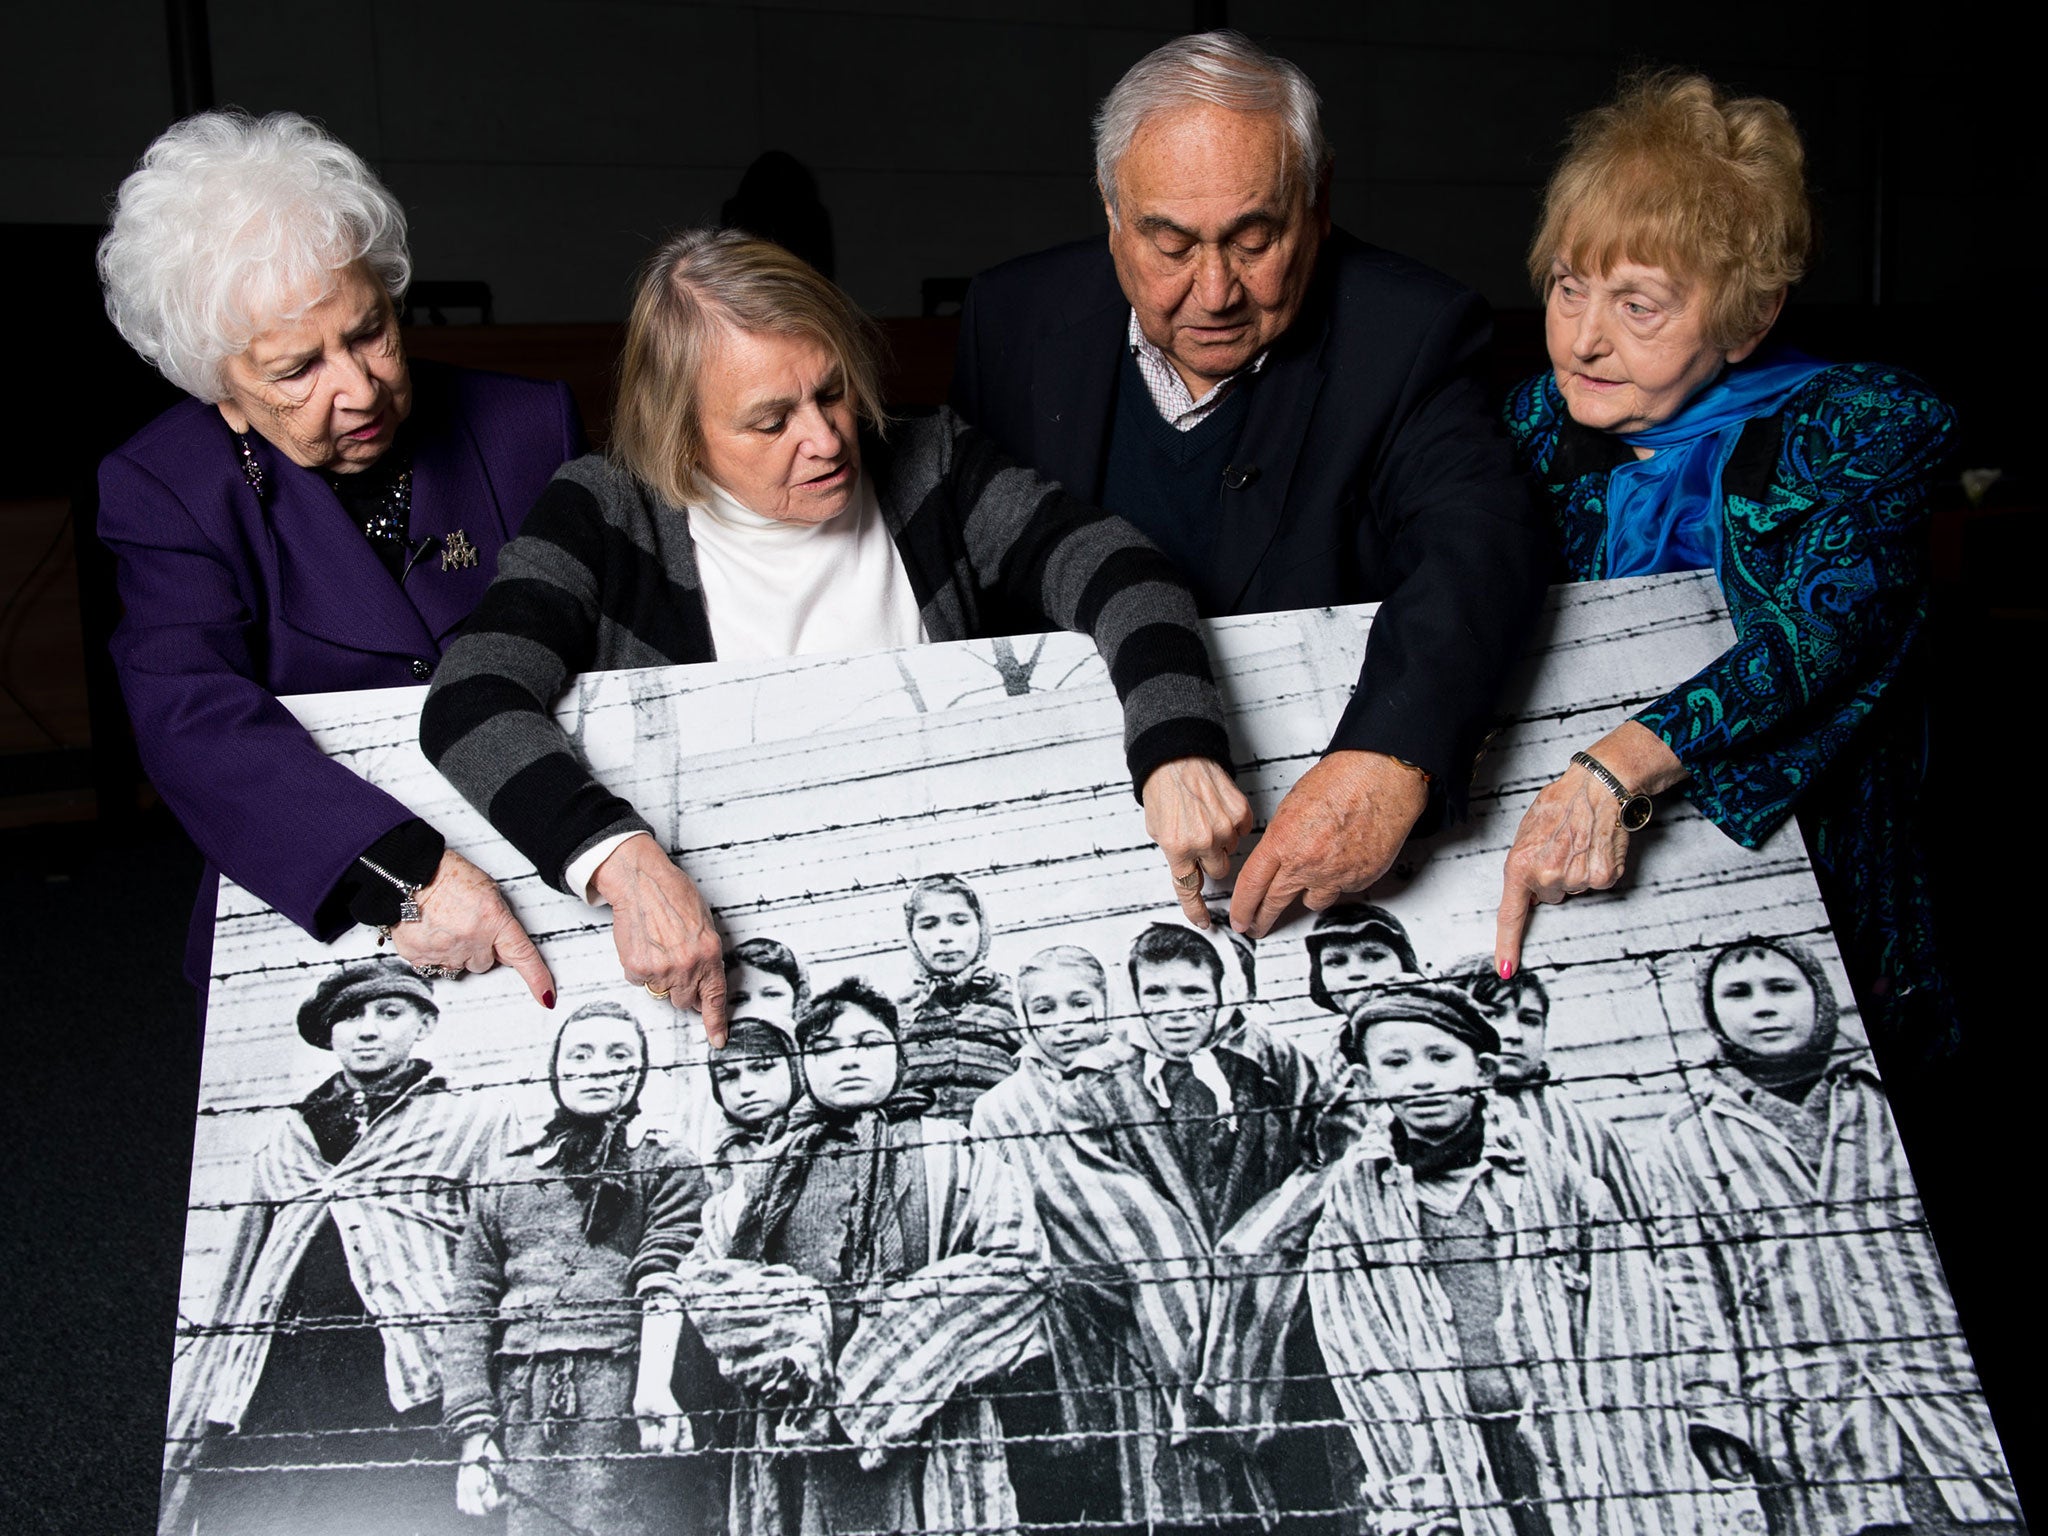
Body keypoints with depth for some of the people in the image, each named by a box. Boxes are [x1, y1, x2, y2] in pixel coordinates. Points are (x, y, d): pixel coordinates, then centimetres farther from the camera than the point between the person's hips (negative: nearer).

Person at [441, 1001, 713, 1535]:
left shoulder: (668, 1168, 11)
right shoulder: (505, 1180, 20)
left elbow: (665, 1283, -5)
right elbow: (469, 1309, 14)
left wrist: (654, 1380, -23)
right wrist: (473, 1433, 3)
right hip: (524, 1419, 3)